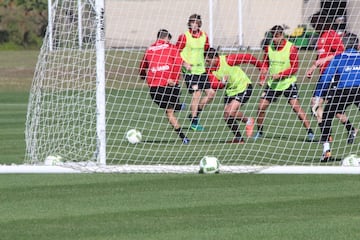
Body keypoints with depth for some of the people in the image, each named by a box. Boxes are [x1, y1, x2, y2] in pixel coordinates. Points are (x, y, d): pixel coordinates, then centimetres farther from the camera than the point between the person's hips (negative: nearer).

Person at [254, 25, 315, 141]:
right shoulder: (269, 48, 1)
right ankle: (259, 132, 19)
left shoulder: (291, 48, -13)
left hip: (288, 83, -5)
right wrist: (262, 78, -1)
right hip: (272, 84, 5)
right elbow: (265, 64, 14)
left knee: (296, 106, -15)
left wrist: (279, 75, -22)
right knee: (261, 107, 1)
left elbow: (294, 67, -13)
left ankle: (310, 131, -9)